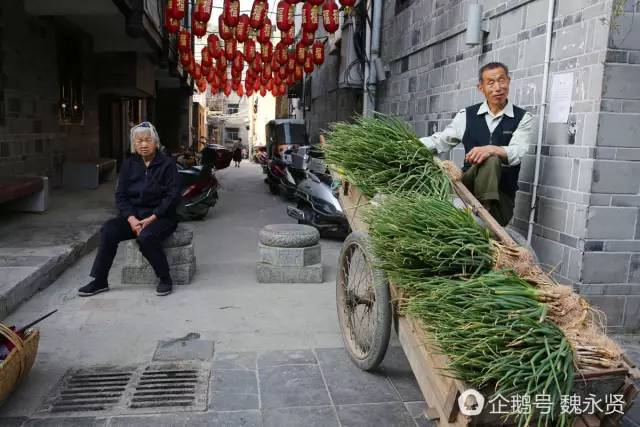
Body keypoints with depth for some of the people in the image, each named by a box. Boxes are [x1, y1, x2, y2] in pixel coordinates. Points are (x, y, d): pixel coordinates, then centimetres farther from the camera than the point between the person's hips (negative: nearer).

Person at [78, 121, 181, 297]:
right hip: (133, 214, 5)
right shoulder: (129, 164, 10)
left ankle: (165, 279, -14)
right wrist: (131, 218, -13)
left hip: (160, 215, -4)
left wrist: (151, 218, -18)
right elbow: (121, 195, 5)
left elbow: (172, 195, -9)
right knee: (108, 230, -21)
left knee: (146, 236, -34)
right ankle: (99, 281, -12)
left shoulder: (167, 163, -2)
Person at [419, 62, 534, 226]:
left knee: (491, 160, -32)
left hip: (501, 193, -2)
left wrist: (492, 150, -36)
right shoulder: (467, 115, 10)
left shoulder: (523, 118, 3)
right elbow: (440, 140, 10)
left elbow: (517, 152, -14)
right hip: (468, 186, 2)